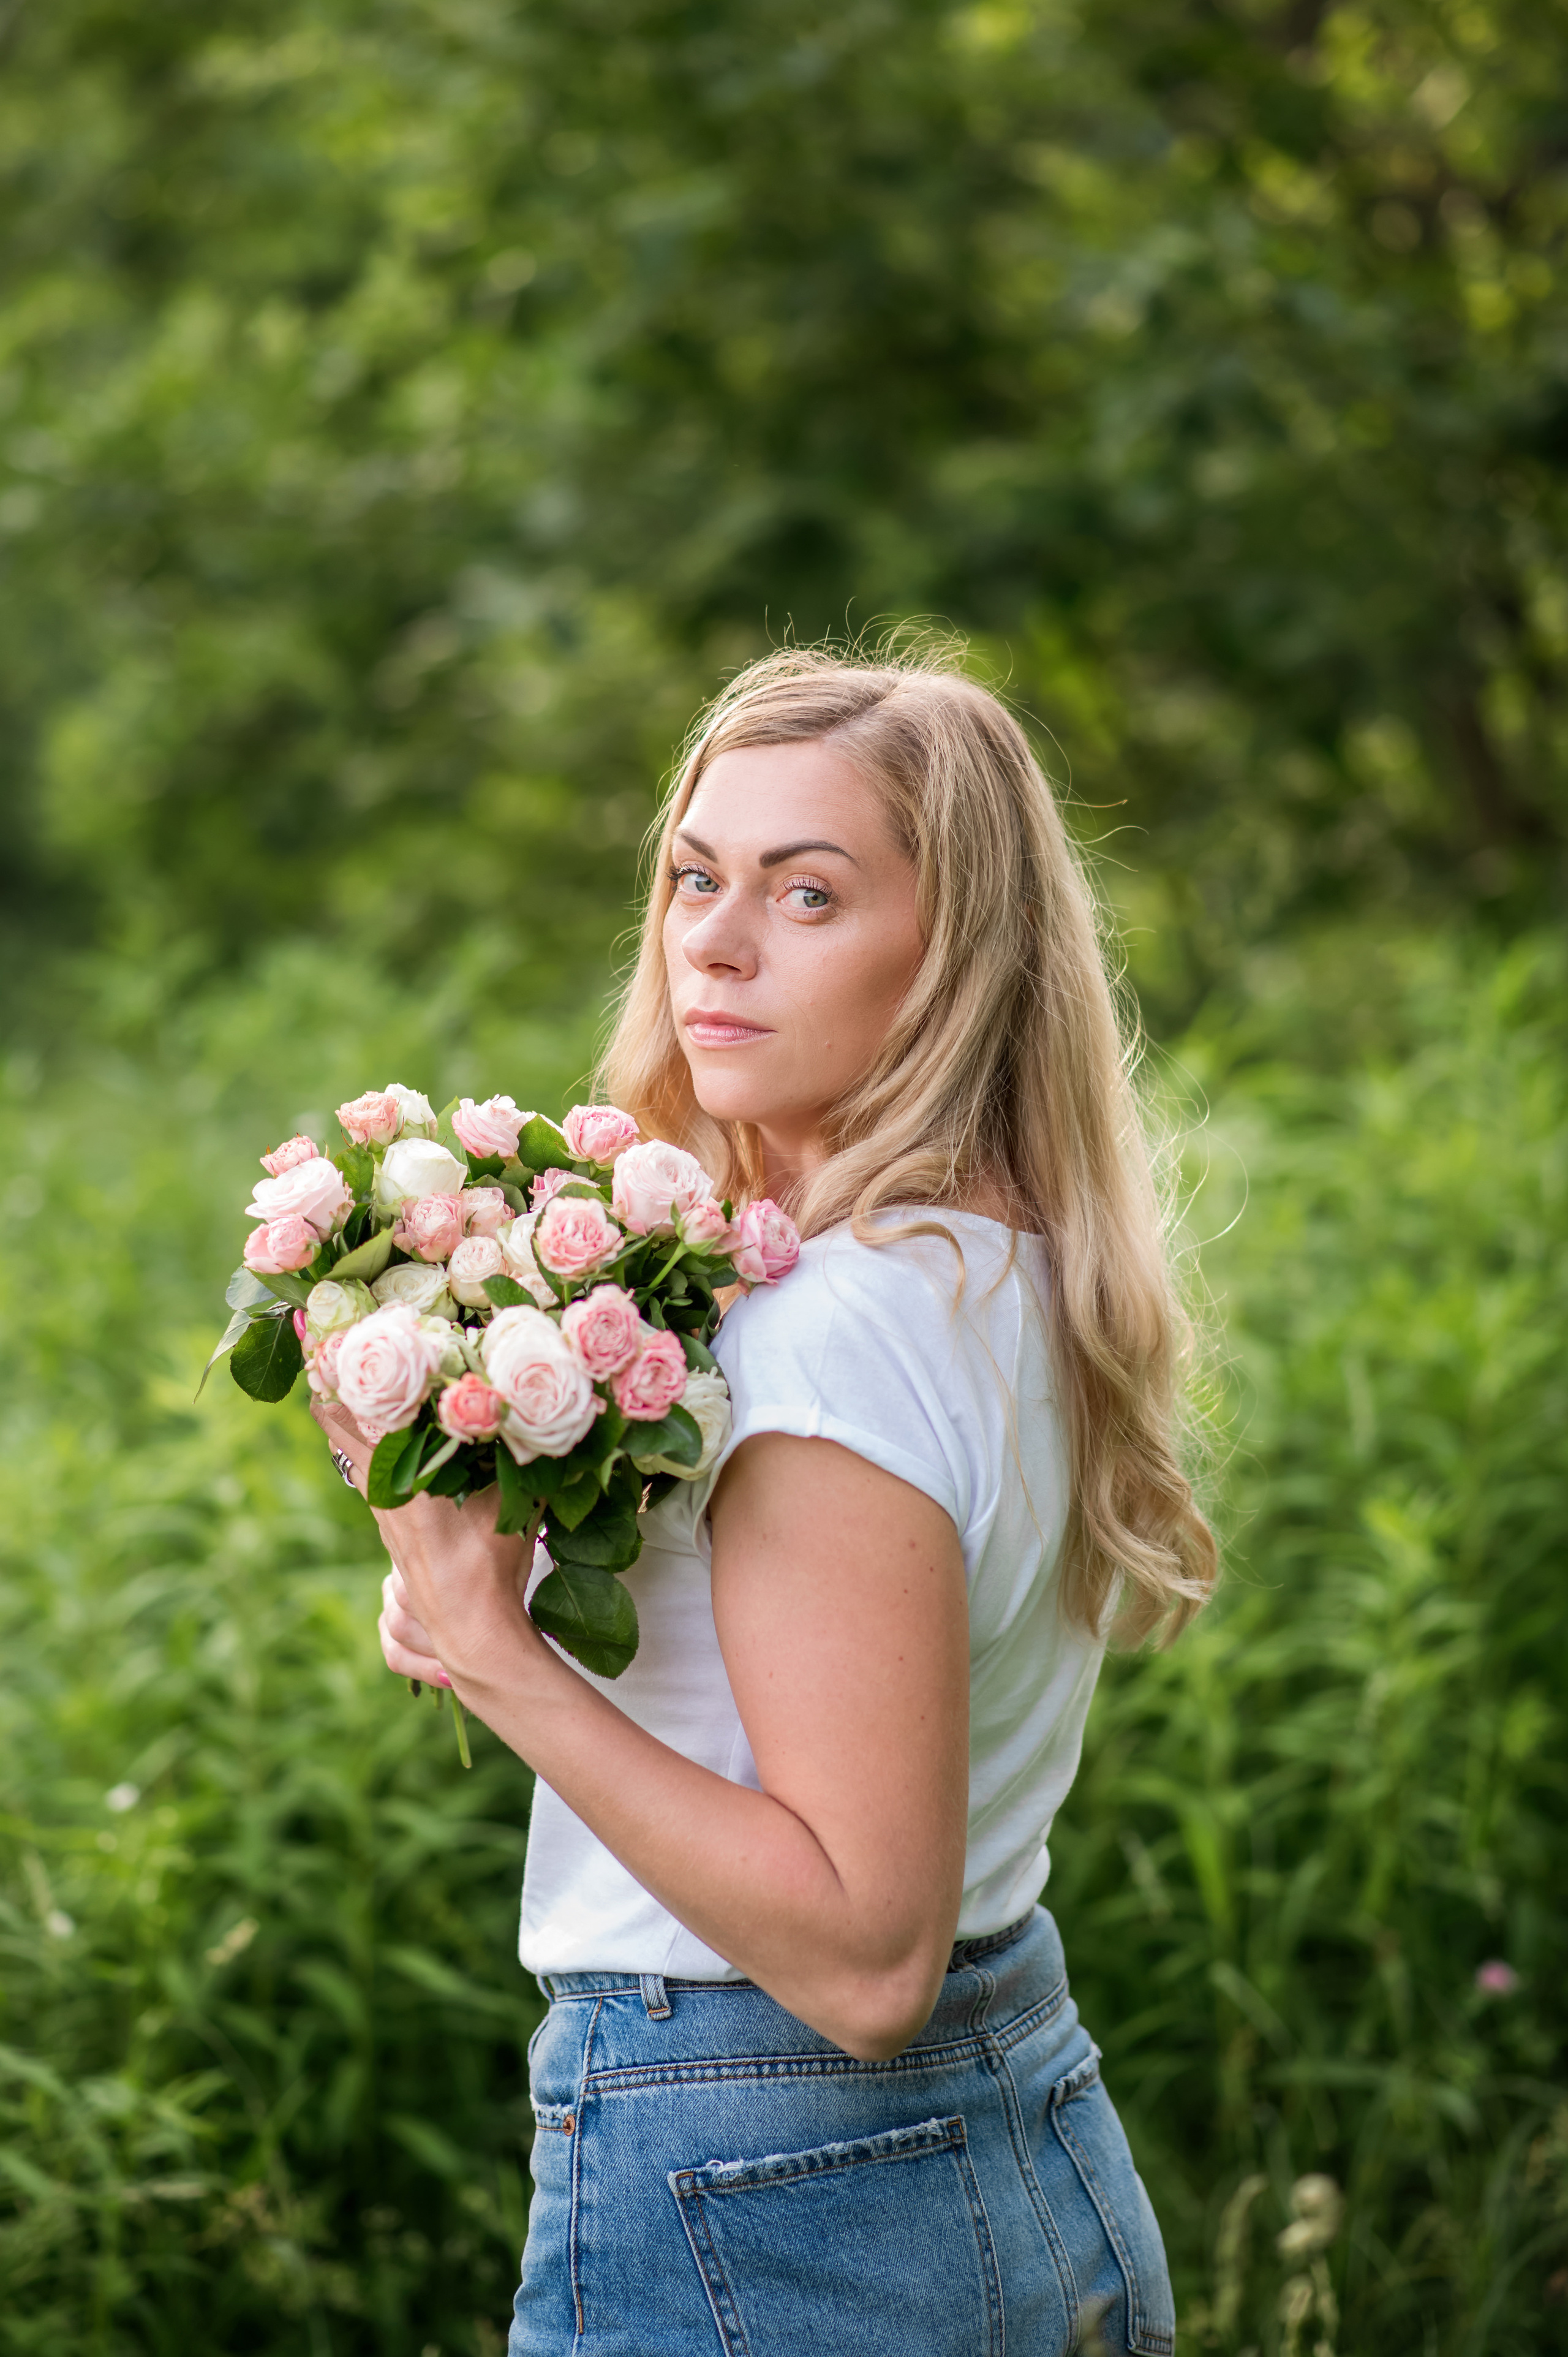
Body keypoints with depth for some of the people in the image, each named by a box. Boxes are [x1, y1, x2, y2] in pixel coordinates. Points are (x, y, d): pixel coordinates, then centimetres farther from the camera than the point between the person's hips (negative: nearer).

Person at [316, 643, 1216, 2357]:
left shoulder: (838, 1329, -22)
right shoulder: (1019, 1278, 4)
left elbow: (864, 1958, -25)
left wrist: (498, 1656, -24)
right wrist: (491, 1613, 1)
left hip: (752, 2215, -9)